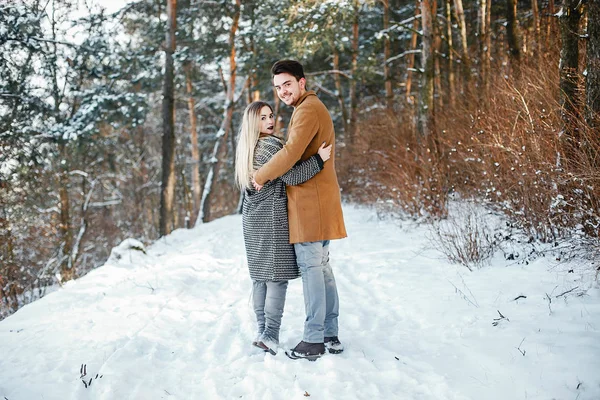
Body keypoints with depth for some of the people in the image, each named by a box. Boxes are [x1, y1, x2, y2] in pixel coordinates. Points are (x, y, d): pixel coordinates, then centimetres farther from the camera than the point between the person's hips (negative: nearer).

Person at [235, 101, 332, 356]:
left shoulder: (246, 148, 13)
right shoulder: (270, 146, -14)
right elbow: (292, 177, -21)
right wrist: (319, 159, -20)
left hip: (252, 219, 9)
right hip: (273, 218, -8)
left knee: (259, 276, 10)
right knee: (278, 276, -5)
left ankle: (262, 330, 13)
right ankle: (271, 335, -8)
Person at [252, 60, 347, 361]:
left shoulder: (307, 109, -13)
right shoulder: (315, 107, 21)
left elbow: (291, 152, -24)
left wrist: (261, 176, -11)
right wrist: (271, 174, 11)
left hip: (309, 200, -10)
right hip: (319, 200, 10)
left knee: (310, 267, -7)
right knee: (322, 267, 12)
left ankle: (313, 341, -3)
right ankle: (330, 335, 18)